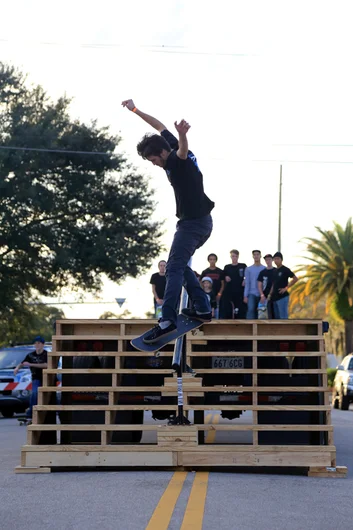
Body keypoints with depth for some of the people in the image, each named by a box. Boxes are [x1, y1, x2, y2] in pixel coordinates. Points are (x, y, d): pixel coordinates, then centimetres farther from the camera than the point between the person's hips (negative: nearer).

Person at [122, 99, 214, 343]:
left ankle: (167, 320, -28)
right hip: (201, 221, 10)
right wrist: (135, 110, 29)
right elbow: (160, 126, 24)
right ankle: (203, 308, 15)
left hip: (193, 223, -10)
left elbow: (183, 149, -44)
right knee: (180, 265, 18)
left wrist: (182, 135, -66)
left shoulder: (178, 159, -18)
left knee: (174, 269, -18)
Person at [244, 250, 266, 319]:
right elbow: (247, 283, 6)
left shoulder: (265, 269, 5)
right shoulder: (248, 269, 8)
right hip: (252, 293, 0)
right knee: (251, 309, -18)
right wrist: (245, 296, -1)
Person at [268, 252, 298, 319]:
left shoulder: (285, 270, -7)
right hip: (275, 297, 8)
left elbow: (295, 279, -11)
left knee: (283, 317, -10)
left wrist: (286, 288, -12)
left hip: (282, 297, -8)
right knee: (277, 317, 11)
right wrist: (270, 294, 11)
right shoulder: (274, 271, 16)